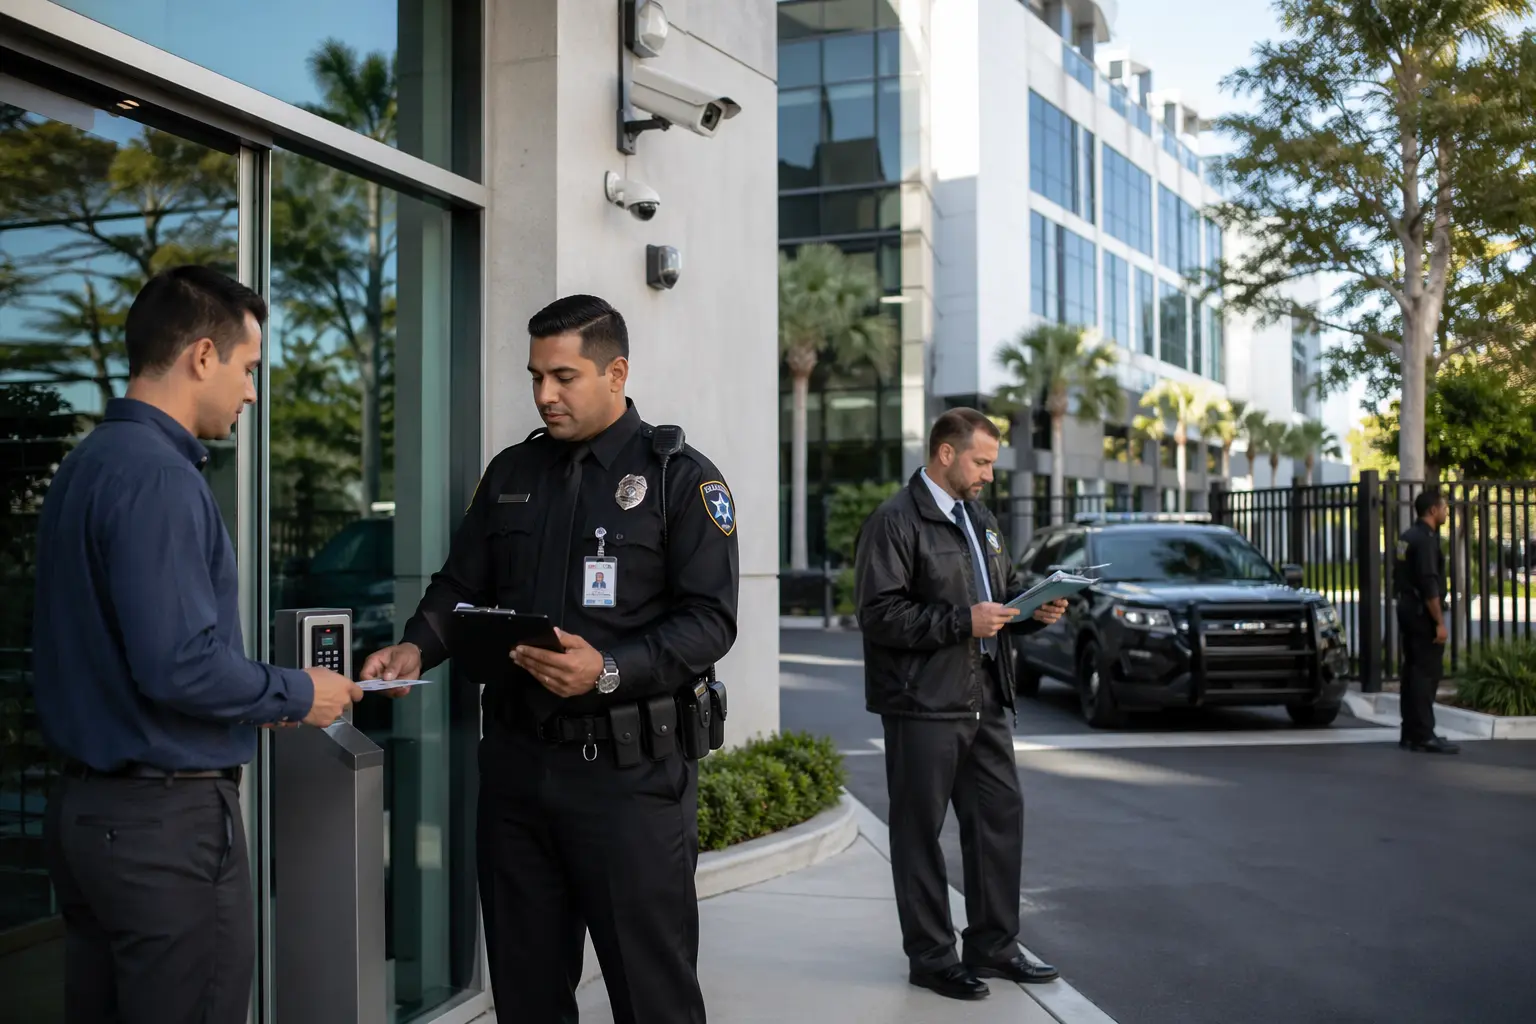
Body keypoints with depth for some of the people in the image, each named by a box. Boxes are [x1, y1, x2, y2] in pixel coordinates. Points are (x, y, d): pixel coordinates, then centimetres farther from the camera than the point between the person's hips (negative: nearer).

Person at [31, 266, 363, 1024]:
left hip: (87, 805, 9)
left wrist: (266, 696, 13)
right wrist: (296, 696, -10)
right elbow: (178, 664, -25)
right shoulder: (158, 477, -19)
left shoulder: (87, 463, 10)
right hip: (167, 817, -9)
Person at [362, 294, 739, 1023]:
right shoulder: (509, 474, 12)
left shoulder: (680, 478, -4)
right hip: (516, 759, 5)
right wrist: (417, 647, -5)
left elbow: (710, 620, -12)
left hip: (629, 768, -5)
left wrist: (609, 671, -25)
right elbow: (460, 589, 16)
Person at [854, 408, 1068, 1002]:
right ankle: (931, 958, 15)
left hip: (984, 701, 8)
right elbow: (879, 614, -19)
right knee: (920, 834, 3)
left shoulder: (980, 519, 17)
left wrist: (1035, 611, 4)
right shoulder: (894, 523, -11)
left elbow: (1004, 591, 26)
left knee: (1001, 817, 11)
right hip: (924, 706, -8)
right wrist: (962, 621, -22)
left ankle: (993, 946, 25)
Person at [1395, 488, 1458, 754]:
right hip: (1422, 612, -10)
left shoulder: (1408, 536, 14)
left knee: (1413, 670, 12)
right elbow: (1429, 584, -21)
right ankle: (1424, 735, -10)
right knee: (1427, 672, -9)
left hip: (1408, 609, 10)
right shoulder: (1425, 539, -16)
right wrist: (1439, 622, -20)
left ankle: (1410, 733, 16)